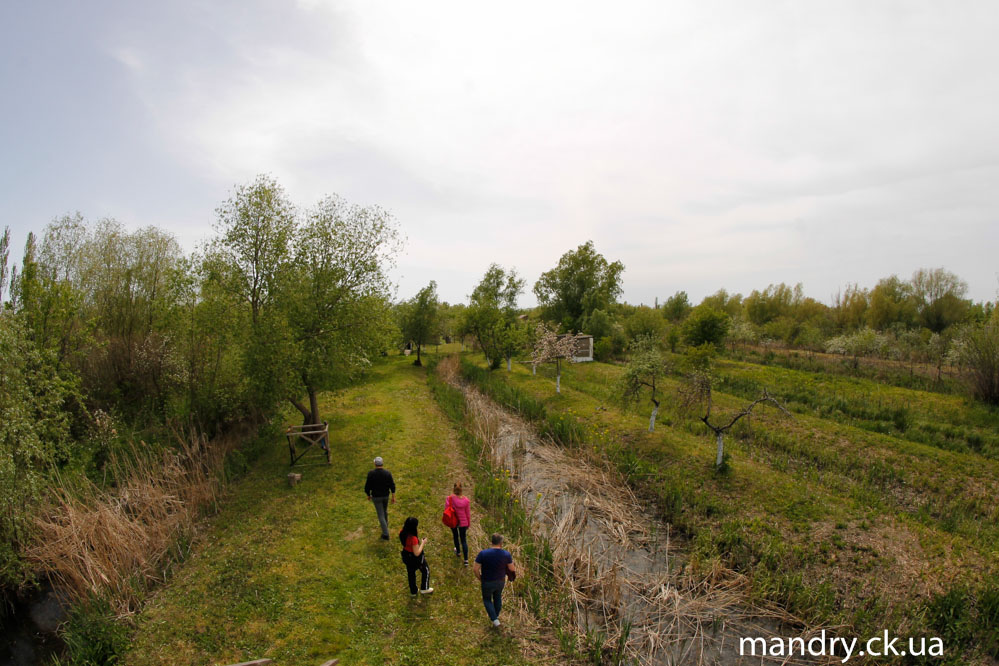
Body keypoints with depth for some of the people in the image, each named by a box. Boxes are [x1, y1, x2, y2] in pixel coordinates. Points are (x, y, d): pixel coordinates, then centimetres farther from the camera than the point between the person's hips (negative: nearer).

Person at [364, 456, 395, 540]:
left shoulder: (371, 474, -22)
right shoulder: (388, 473, -16)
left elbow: (367, 486, -15)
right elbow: (392, 486, -11)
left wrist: (368, 495, 4)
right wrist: (393, 497, -1)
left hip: (376, 497, -3)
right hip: (386, 495, 3)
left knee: (381, 515, 7)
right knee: (384, 510, 29)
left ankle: (385, 534, 8)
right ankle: (385, 525, 51)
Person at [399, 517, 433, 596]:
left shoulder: (402, 533, -19)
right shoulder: (413, 538, -40)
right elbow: (417, 553, -30)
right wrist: (423, 543, -19)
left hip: (406, 556, 6)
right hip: (415, 558, -6)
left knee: (410, 573, 28)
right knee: (425, 570, 24)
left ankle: (413, 591, 48)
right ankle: (424, 589, 40)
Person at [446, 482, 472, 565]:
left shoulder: (450, 498, -22)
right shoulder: (465, 500, -17)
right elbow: (468, 513, -6)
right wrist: (468, 523, 9)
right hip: (463, 522, 0)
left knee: (455, 536, 27)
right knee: (463, 539, 14)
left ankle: (458, 552, 48)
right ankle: (466, 560, 13)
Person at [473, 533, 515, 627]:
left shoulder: (483, 553, -26)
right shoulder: (506, 554, -21)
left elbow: (475, 569, -22)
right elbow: (512, 568, -8)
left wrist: (479, 578, -2)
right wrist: (514, 569, 16)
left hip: (487, 582, -2)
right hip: (500, 581, 2)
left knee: (487, 599, 26)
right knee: (497, 597, 31)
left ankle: (495, 620, 18)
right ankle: (496, 615, 48)